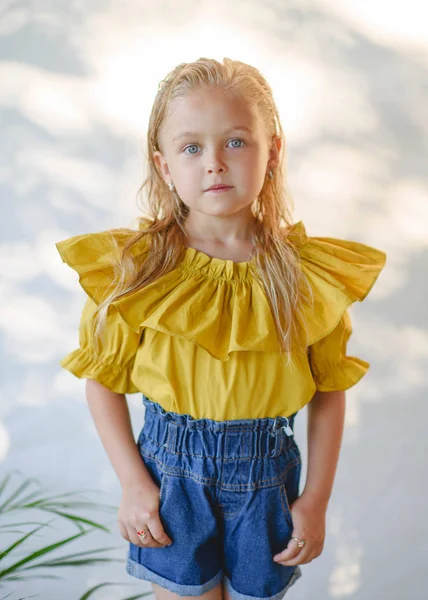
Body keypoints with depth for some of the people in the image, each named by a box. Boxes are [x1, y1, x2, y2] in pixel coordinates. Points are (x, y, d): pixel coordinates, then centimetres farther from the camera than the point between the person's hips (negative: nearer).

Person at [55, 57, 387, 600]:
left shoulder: (308, 273, -10)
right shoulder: (136, 270, -12)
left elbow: (330, 390, -3)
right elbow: (102, 379, -5)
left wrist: (316, 498, -2)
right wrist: (132, 483, -7)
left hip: (267, 475, 1)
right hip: (171, 472, 0)